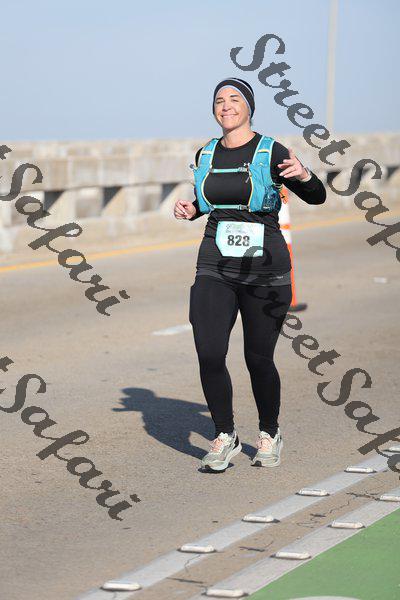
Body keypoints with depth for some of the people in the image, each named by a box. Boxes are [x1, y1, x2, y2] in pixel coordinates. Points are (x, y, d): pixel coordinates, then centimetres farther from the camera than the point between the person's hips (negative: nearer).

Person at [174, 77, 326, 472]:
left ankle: (269, 435, 28)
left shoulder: (271, 153, -4)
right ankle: (225, 437, 9)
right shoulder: (205, 155, 10)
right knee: (209, 355, -11)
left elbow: (317, 197, -9)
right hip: (215, 270, 3)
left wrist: (304, 175, -30)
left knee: (258, 359, 3)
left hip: (264, 271, -3)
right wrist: (190, 210, 5)